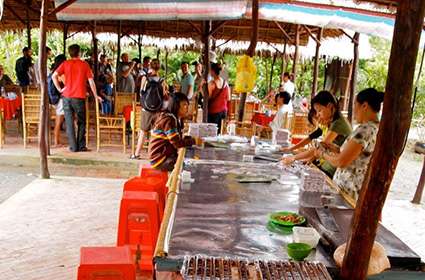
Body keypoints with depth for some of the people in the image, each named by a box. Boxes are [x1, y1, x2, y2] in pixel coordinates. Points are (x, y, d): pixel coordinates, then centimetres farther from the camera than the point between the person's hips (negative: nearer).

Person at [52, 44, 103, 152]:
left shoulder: (65, 64, 6)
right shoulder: (84, 64, 2)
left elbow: (54, 76, -5)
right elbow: (91, 81, 1)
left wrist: (59, 89, 4)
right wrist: (96, 96, 9)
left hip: (67, 96, 1)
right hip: (79, 97, -1)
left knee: (69, 122, 6)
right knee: (81, 122, 12)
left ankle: (73, 146, 7)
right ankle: (81, 146, 11)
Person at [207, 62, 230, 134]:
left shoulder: (212, 83, -14)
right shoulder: (225, 83, 4)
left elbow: (207, 97, -16)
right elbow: (227, 98, 9)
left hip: (213, 111, -6)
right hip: (223, 110, 6)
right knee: (218, 130, 12)